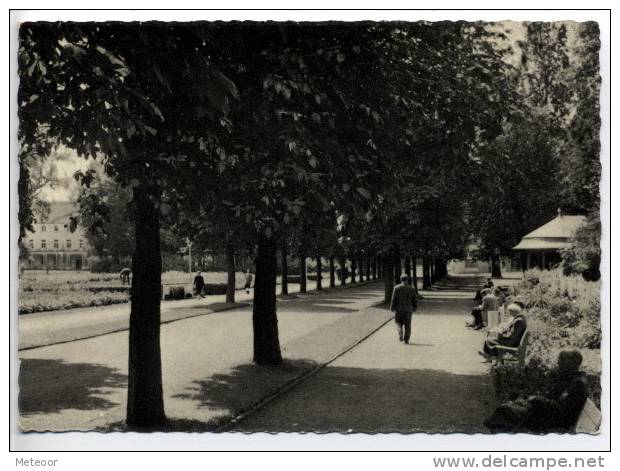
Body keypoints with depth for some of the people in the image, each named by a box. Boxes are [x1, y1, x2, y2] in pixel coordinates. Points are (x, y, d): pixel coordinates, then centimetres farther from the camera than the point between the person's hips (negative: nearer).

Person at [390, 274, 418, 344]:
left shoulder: (396, 288, -5)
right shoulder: (411, 288, -2)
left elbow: (394, 299, -6)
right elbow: (415, 300, 1)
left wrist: (392, 309, 2)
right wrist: (414, 308, 16)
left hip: (399, 309, -1)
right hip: (408, 309, 1)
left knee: (399, 322, 14)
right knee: (407, 325, 8)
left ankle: (400, 332, -13)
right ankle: (406, 339, 6)